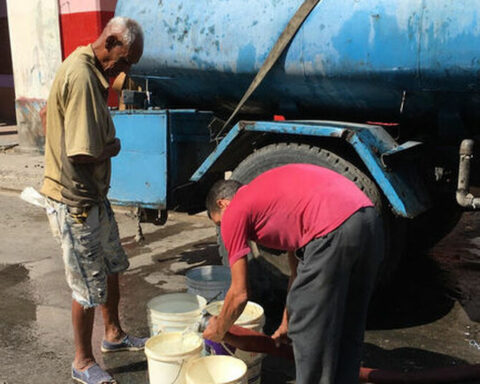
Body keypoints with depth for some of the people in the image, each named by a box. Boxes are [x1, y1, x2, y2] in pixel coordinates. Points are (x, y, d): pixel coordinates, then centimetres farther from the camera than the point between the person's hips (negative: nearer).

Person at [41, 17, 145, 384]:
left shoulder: (85, 68, 7)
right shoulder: (82, 78, -25)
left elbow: (48, 118, 18)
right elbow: (83, 153, -31)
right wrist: (113, 147, -10)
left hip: (93, 195, 10)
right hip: (76, 202, -10)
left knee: (112, 267, 23)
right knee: (89, 286, 4)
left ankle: (114, 334, 42)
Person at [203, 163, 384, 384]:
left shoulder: (233, 213, 11)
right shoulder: (271, 193, 33)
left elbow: (240, 294, 13)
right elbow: (298, 272, 38)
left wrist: (218, 330, 31)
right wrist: (287, 323, 47)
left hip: (334, 230, -9)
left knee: (310, 331, 10)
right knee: (347, 328, 23)